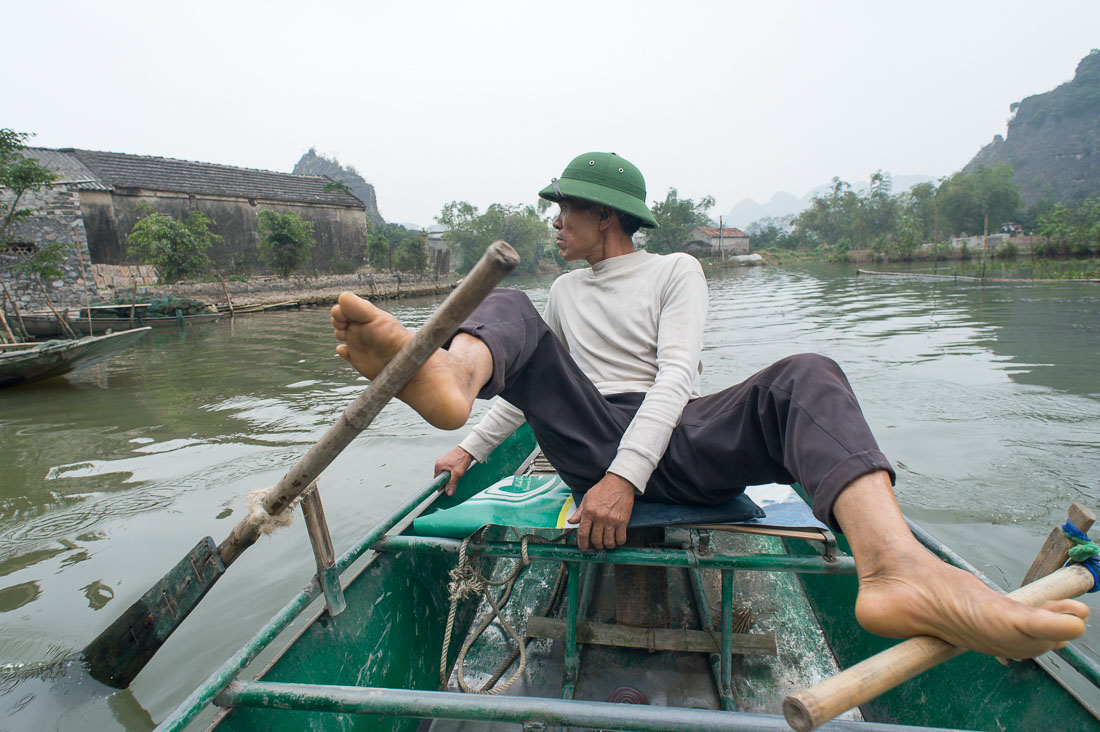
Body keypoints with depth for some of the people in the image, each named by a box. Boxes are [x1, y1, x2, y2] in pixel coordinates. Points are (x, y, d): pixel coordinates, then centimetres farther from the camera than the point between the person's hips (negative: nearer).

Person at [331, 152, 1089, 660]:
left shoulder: (675, 271, 8)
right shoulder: (565, 290, 24)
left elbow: (676, 378, -8)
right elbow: (529, 385, 28)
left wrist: (627, 475, -23)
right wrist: (472, 445, 17)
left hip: (675, 447, -2)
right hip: (592, 442, 3)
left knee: (807, 377, -30)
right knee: (507, 308, -12)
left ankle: (895, 566, -58)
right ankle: (451, 375, -50)